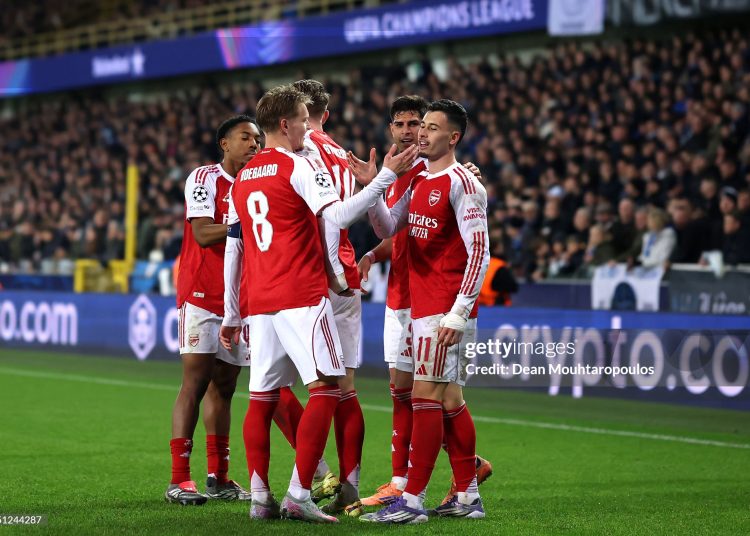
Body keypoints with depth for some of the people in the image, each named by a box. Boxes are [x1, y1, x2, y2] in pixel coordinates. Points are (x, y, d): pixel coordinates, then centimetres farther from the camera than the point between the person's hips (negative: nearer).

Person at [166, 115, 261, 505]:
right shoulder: (204, 178, -6)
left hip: (237, 297, 7)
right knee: (195, 383, -10)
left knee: (224, 386, 8)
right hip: (202, 294, -7)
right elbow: (203, 234, -16)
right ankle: (179, 480, -10)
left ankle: (218, 478, 12)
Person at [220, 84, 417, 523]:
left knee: (263, 398, 10)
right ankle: (299, 495, -14)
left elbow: (232, 251, 19)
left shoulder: (242, 178, 17)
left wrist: (231, 316, 24)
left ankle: (260, 498, 6)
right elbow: (337, 216, -20)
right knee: (326, 389, -7)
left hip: (260, 302, 8)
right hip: (302, 298, -7)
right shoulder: (299, 166, -4)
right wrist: (386, 176, -18)